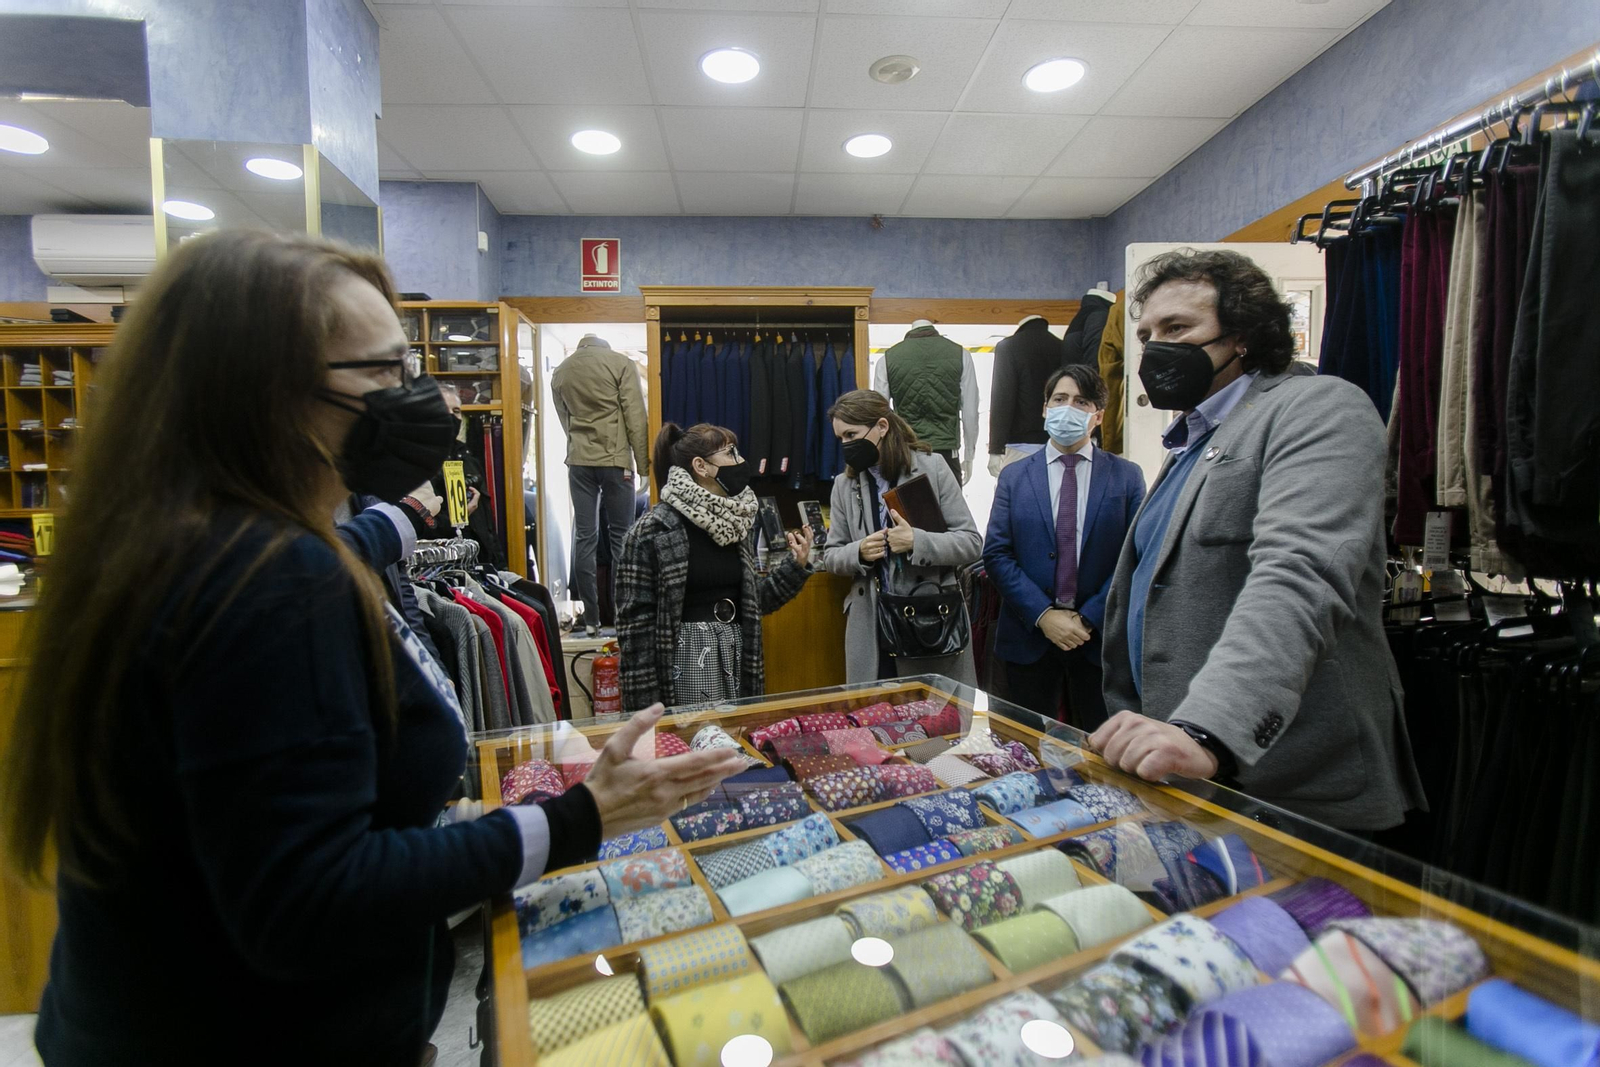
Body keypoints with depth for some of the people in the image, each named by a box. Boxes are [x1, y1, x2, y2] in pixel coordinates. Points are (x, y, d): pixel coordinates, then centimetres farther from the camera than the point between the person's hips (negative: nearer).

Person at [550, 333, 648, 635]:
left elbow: (564, 420, 19)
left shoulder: (560, 372, 13)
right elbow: (635, 415, -5)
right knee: (621, 537, 3)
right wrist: (642, 461, -2)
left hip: (578, 461, 4)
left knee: (584, 537, 5)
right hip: (615, 458, -3)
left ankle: (591, 618, 7)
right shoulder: (621, 363, 0)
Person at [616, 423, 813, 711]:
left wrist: (796, 565, 4)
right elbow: (635, 620, -12)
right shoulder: (655, 529, -11)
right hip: (687, 664, -6)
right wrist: (646, 705, -13)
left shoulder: (732, 523, 9)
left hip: (737, 659, 6)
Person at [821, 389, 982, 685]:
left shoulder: (932, 467, -3)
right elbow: (831, 555, 10)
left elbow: (971, 542, -5)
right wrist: (858, 553, -12)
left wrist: (917, 542, -21)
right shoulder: (844, 484, 6)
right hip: (872, 626, 2)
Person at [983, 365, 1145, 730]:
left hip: (1101, 638, 0)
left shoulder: (1127, 476, 2)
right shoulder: (1014, 476, 3)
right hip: (1030, 636, 1)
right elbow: (996, 553, -3)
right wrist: (1043, 616, -13)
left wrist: (1089, 619, -13)